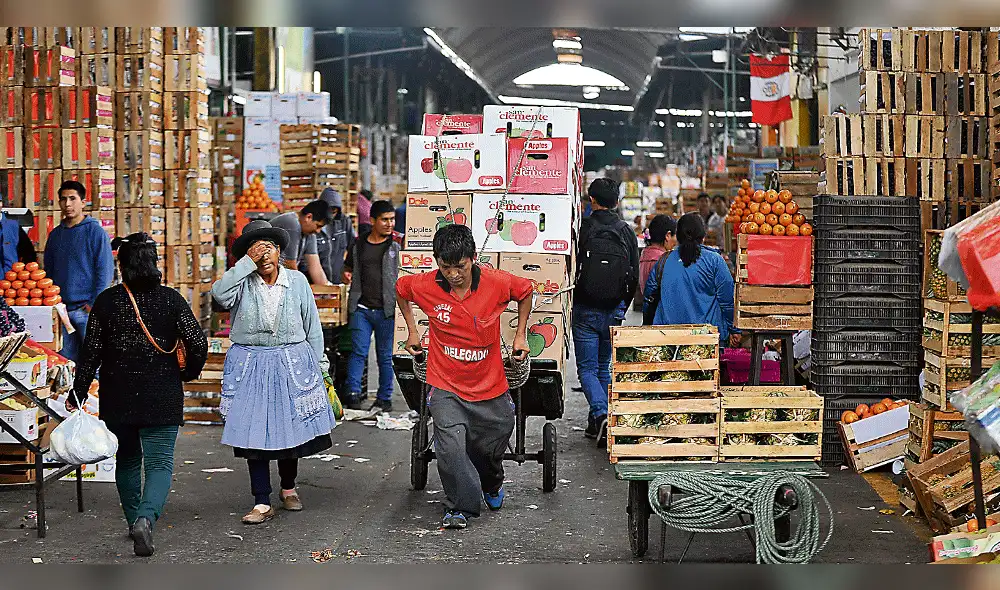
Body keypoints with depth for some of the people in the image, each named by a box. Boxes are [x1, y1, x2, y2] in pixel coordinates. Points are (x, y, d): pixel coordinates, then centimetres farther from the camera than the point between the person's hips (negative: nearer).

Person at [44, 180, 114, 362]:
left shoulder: (95, 231, -4)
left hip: (87, 308, -5)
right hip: (61, 309, 5)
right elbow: (49, 271, 19)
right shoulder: (55, 234, 13)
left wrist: (94, 303, -14)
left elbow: (105, 271, -8)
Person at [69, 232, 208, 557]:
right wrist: (187, 373, 11)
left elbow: (91, 352, -3)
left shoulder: (107, 301, -3)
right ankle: (146, 517, -23)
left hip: (118, 398, 2)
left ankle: (134, 520, 28)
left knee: (127, 461, 20)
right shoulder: (171, 299, -5)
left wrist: (78, 395, 4)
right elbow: (198, 344, -8)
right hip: (162, 398, -1)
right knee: (159, 463, -1)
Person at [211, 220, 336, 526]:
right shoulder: (242, 283, -3)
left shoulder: (297, 281, 2)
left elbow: (312, 326, 8)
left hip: (292, 364, 1)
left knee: (292, 428, 10)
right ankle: (262, 503, 4)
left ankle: (288, 488, 34)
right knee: (254, 433, -2)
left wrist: (318, 366, 8)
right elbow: (220, 294, -26)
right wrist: (248, 262, -22)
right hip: (251, 366, -1)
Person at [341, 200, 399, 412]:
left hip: (386, 310, -2)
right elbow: (348, 269, 22)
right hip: (361, 309, 2)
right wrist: (347, 276, -2)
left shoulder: (397, 247, 2)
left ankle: (384, 399, 13)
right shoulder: (358, 245, 11)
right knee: (358, 352, -3)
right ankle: (353, 393, 1)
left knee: (385, 355, 5)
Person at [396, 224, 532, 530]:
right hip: (446, 387, -1)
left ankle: (492, 485, 50)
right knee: (451, 447, -18)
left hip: (489, 386, 1)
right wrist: (412, 330, 10)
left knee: (492, 446, 16)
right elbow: (400, 288, 10)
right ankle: (461, 506, 4)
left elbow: (525, 291, 7)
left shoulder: (497, 283, -15)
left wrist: (520, 335, 7)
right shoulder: (425, 286, -13)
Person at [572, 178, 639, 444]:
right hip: (614, 312, 3)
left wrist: (571, 304, 9)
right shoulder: (627, 232, 2)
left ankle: (600, 415, -19)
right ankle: (597, 423, 19)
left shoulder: (582, 229, -8)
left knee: (587, 368, 2)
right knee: (603, 367, 16)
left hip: (585, 311, -3)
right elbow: (635, 276, 6)